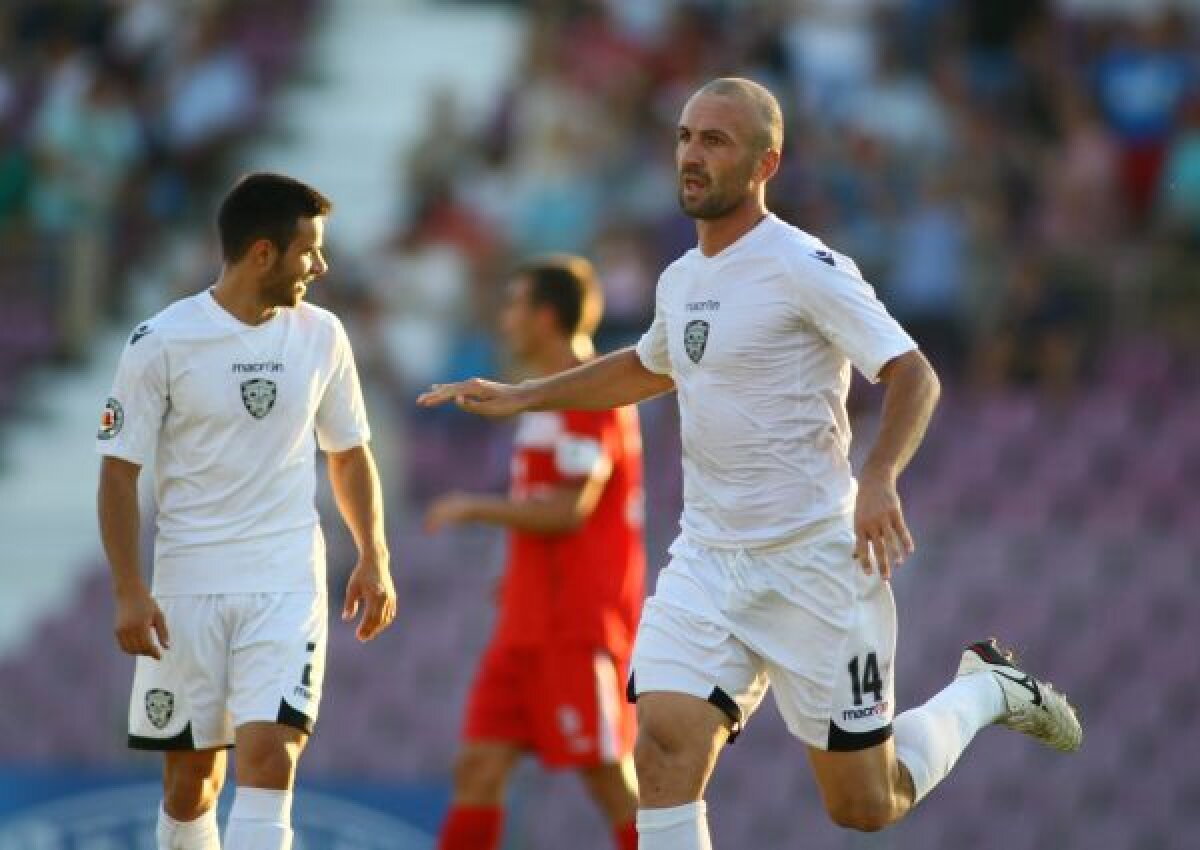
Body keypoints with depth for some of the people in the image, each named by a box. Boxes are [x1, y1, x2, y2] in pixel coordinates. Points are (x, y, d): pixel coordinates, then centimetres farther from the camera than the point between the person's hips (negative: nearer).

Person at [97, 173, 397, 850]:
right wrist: (129, 590, -10)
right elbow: (121, 470, -3)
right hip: (187, 584, -1)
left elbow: (350, 452, 17)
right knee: (191, 779, 6)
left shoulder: (321, 335, 4)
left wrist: (374, 555, 8)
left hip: (288, 586, 1)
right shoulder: (163, 342, -7)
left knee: (268, 757, -16)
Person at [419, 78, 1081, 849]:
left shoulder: (806, 269, -13)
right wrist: (520, 397, 29)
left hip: (814, 561, -6)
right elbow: (648, 368, 32)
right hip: (707, 561, 6)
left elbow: (914, 376, -18)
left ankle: (987, 690, 31)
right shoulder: (681, 280, 10)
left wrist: (879, 479, -35)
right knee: (665, 750, -16)